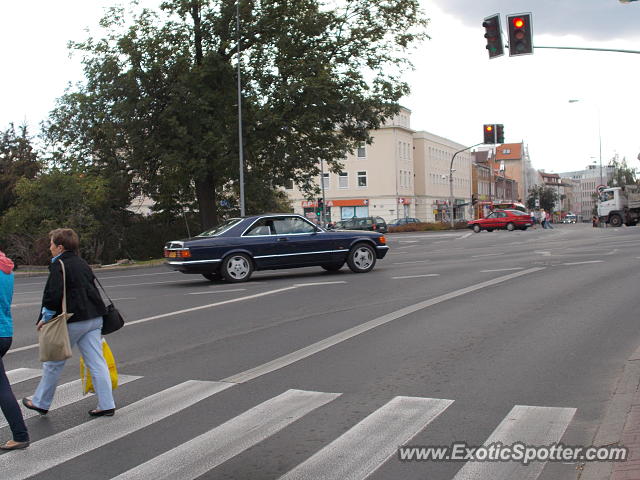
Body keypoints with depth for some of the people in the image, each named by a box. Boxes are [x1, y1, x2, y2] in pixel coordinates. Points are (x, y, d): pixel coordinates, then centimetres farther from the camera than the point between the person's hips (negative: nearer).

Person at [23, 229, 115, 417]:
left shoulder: (59, 266, -11)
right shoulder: (82, 263, 14)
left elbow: (54, 295, -18)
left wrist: (45, 318, -6)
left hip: (71, 322, -7)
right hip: (93, 318, 7)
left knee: (54, 363, 10)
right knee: (97, 363, 6)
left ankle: (40, 402, 26)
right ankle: (107, 405, 5)